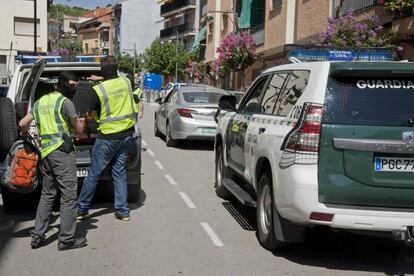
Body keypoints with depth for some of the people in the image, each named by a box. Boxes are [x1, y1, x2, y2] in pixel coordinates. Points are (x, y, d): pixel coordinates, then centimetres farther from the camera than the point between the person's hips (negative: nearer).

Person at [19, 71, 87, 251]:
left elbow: (22, 124, 13)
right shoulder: (65, 102, -7)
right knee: (68, 196, -3)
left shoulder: (40, 102, 16)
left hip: (45, 152, 8)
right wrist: (81, 121, 19)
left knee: (47, 195, 17)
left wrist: (26, 136, 33)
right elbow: (79, 129, -2)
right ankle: (67, 239, -1)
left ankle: (37, 235, 17)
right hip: (62, 151, -8)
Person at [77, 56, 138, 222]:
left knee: (94, 174, 6)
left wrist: (86, 118, 21)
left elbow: (92, 114, -4)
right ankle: (123, 211, 14)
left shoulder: (99, 90, -16)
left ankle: (81, 209, 16)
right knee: (120, 172, 13)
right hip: (127, 134, 5)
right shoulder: (126, 82, -1)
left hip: (108, 137, -5)